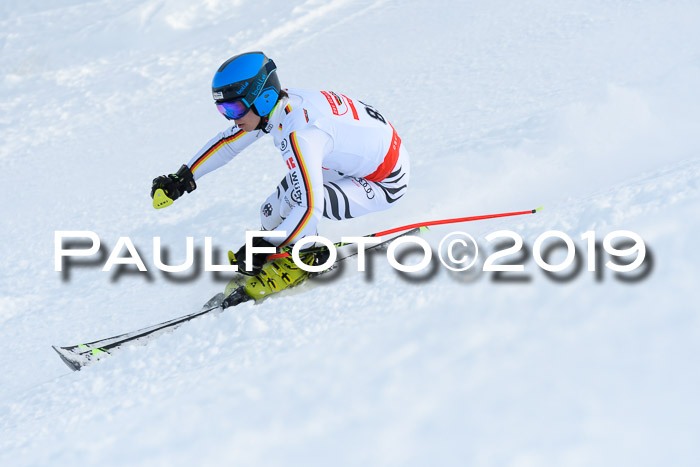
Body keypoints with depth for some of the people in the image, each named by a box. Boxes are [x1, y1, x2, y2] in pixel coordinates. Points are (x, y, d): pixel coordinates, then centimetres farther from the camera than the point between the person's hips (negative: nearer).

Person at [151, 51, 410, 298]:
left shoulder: (299, 134, -34)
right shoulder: (274, 105, -8)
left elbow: (310, 209, -39)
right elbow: (227, 142, 8)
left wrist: (263, 248, -36)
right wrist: (182, 179, 5)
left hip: (386, 182, -9)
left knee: (295, 200, -27)